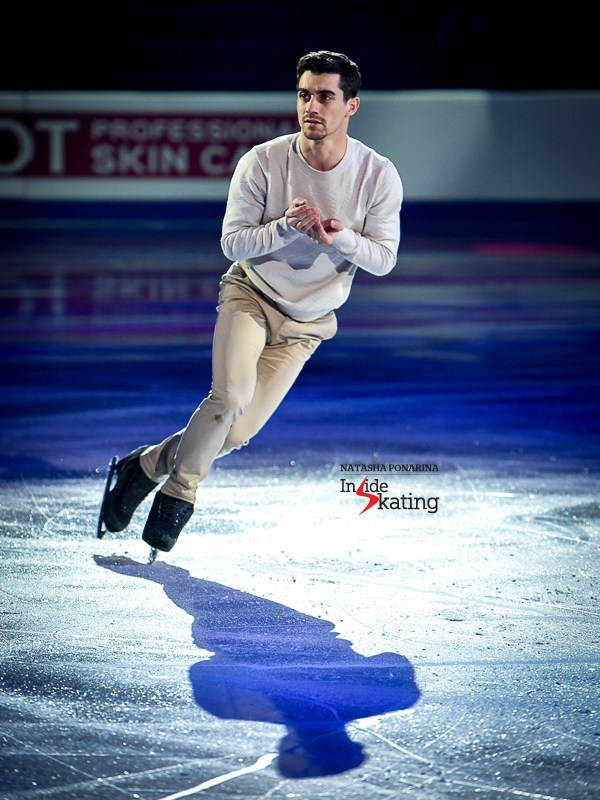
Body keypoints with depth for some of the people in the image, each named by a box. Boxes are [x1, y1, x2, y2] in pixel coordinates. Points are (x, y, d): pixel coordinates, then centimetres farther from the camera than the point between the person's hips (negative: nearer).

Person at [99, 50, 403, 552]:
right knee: (230, 396, -27)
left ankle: (149, 464, 18)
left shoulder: (379, 175, -12)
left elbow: (383, 259, -8)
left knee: (239, 432, -5)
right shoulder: (263, 162, -16)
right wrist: (286, 227, -28)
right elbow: (232, 242, -10)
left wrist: (339, 237, -28)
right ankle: (179, 490, -4)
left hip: (307, 322, 2)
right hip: (250, 294, -2)